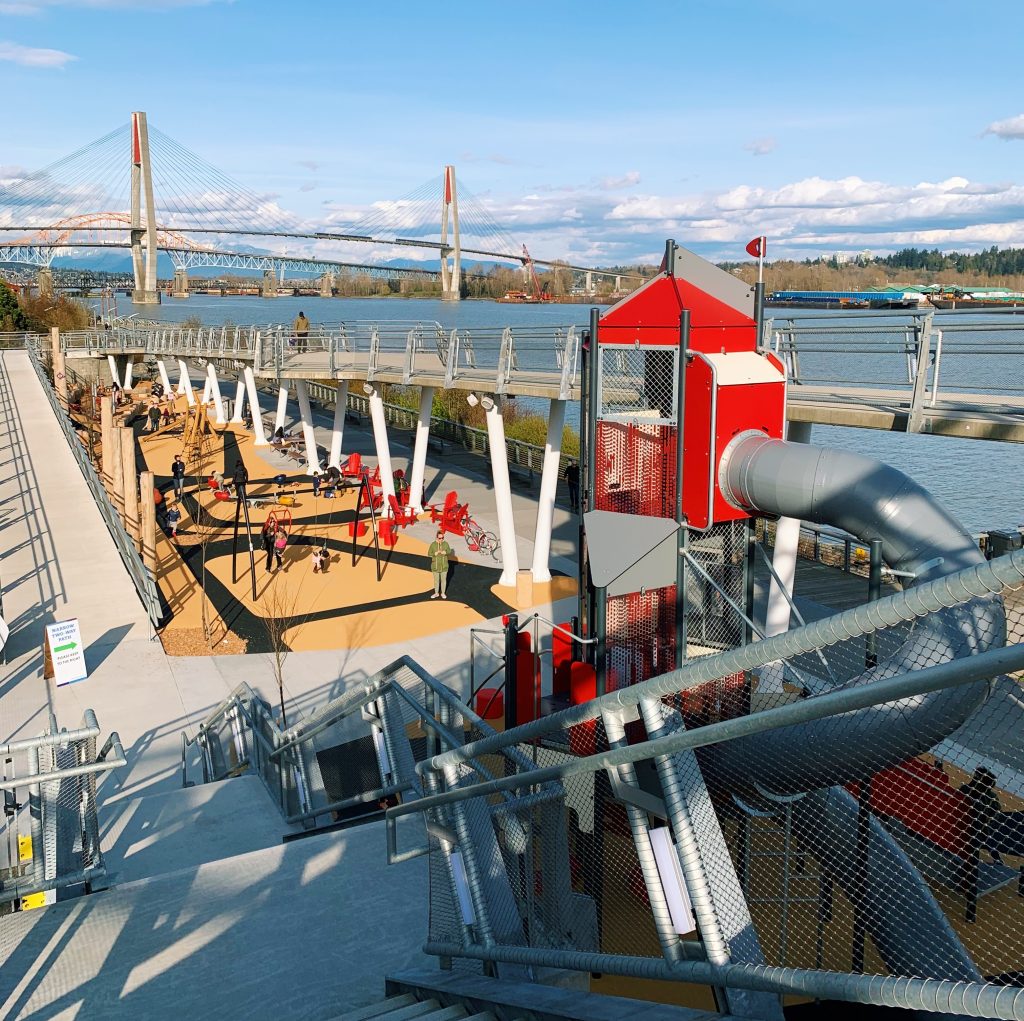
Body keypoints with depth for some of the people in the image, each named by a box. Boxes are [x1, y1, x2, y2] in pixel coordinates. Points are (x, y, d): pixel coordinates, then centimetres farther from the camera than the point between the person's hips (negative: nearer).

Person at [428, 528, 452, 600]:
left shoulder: (446, 544, -7)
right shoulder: (433, 544, -10)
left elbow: (449, 552, -1)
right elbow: (429, 554, -7)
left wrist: (445, 552, -22)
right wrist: (435, 553, -24)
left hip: (444, 566, 1)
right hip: (435, 566, -1)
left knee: (443, 580, 12)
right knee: (436, 580, 12)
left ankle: (443, 593, 27)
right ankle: (436, 593, 28)